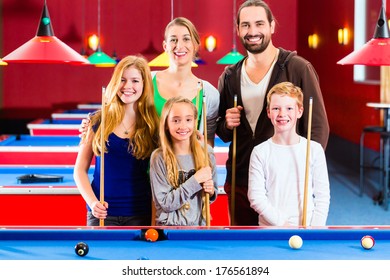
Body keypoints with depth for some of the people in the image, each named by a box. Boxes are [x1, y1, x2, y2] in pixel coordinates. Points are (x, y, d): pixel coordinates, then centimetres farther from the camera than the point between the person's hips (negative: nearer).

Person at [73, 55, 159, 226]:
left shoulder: (153, 125, 3)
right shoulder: (98, 122, 3)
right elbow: (80, 169, 5)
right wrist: (92, 202, -9)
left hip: (140, 214, 0)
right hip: (102, 212, 0)